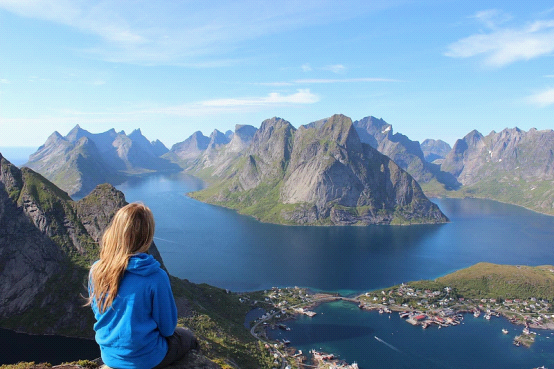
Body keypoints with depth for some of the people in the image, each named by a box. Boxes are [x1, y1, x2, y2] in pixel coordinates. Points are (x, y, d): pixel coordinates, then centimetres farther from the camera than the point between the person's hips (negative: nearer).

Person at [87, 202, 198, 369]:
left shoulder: (96, 270, -15)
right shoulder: (156, 277, -29)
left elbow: (97, 312, 3)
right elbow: (167, 327, -15)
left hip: (109, 355, 5)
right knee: (188, 337, 24)